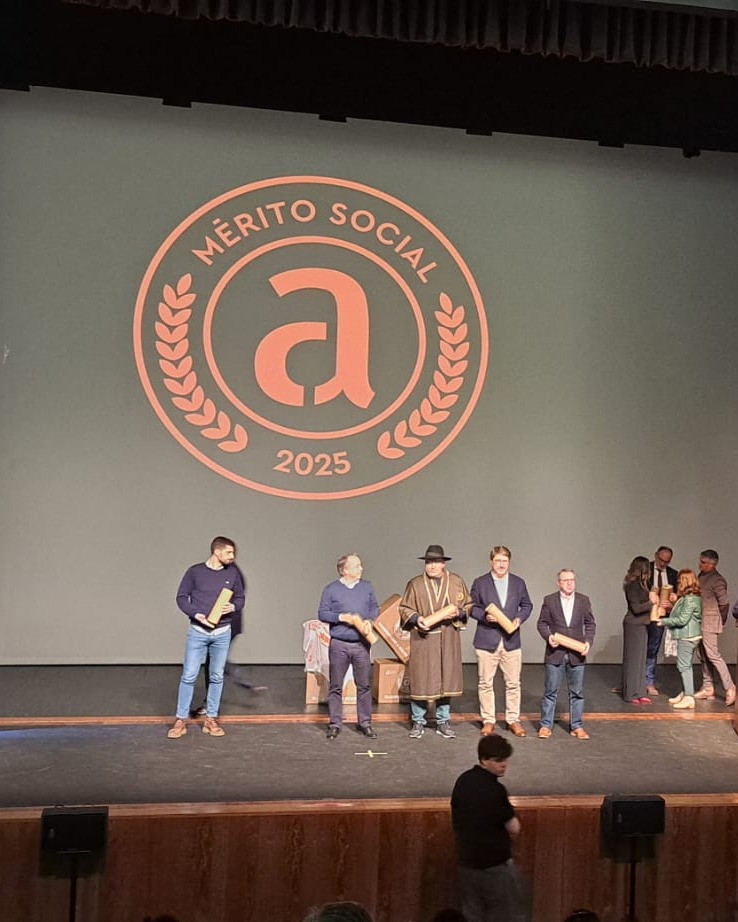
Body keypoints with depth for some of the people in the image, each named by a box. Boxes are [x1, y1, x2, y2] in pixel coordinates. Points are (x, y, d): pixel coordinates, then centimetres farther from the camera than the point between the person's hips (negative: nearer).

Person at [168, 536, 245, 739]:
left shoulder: (233, 573, 2)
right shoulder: (195, 571, -5)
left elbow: (240, 597, 10)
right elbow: (181, 597, -1)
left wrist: (233, 607, -12)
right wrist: (197, 615, -16)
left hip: (222, 633, 2)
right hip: (198, 632, -2)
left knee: (217, 677, 7)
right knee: (189, 676, -2)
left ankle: (211, 720, 17)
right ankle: (181, 721, 7)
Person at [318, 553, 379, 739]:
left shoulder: (367, 587, 7)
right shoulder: (331, 589, -2)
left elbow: (375, 608, 12)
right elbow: (322, 613, -3)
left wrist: (369, 620, -7)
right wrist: (342, 617, -16)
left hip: (361, 644, 2)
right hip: (339, 644, -2)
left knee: (364, 685, 5)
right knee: (335, 686, 4)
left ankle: (365, 723, 16)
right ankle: (334, 723, 14)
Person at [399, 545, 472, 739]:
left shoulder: (456, 582, 4)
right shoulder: (415, 584, 1)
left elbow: (468, 605, 11)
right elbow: (404, 608, 5)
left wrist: (457, 613, -9)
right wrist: (417, 618, -13)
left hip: (448, 640, 2)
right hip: (422, 638, -1)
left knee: (446, 679, 7)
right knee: (420, 680, 1)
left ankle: (443, 723, 20)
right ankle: (418, 722, 15)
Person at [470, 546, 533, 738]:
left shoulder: (518, 583, 9)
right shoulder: (480, 583, 2)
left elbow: (527, 605, 14)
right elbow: (472, 607, 3)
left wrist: (519, 619, -4)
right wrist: (485, 616, -15)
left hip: (511, 640, 2)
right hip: (486, 641, -2)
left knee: (513, 683, 5)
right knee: (486, 684, 4)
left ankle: (513, 720, 17)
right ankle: (488, 721, 14)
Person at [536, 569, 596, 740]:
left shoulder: (584, 601, 5)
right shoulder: (549, 600, 0)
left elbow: (590, 624, 8)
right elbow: (542, 623, 3)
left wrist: (588, 641, -7)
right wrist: (548, 636, -15)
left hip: (577, 653, 2)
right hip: (555, 653, -2)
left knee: (577, 692, 8)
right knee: (550, 691, 4)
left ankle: (576, 726, 18)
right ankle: (546, 725, 13)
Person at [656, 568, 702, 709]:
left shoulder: (689, 599, -19)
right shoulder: (693, 597, 12)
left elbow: (682, 619, -20)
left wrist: (664, 621, -12)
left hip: (687, 637, -10)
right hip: (688, 636, 10)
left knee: (684, 666, -6)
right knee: (684, 666, 16)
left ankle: (689, 698, -5)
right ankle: (685, 693, 25)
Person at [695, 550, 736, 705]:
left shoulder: (717, 580, -15)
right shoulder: (701, 576, 10)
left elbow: (724, 603, -15)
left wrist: (721, 622, -4)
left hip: (710, 623, -9)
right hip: (700, 622, 9)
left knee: (713, 655, -9)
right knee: (704, 656, 12)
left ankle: (730, 688, -3)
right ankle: (708, 688, 20)